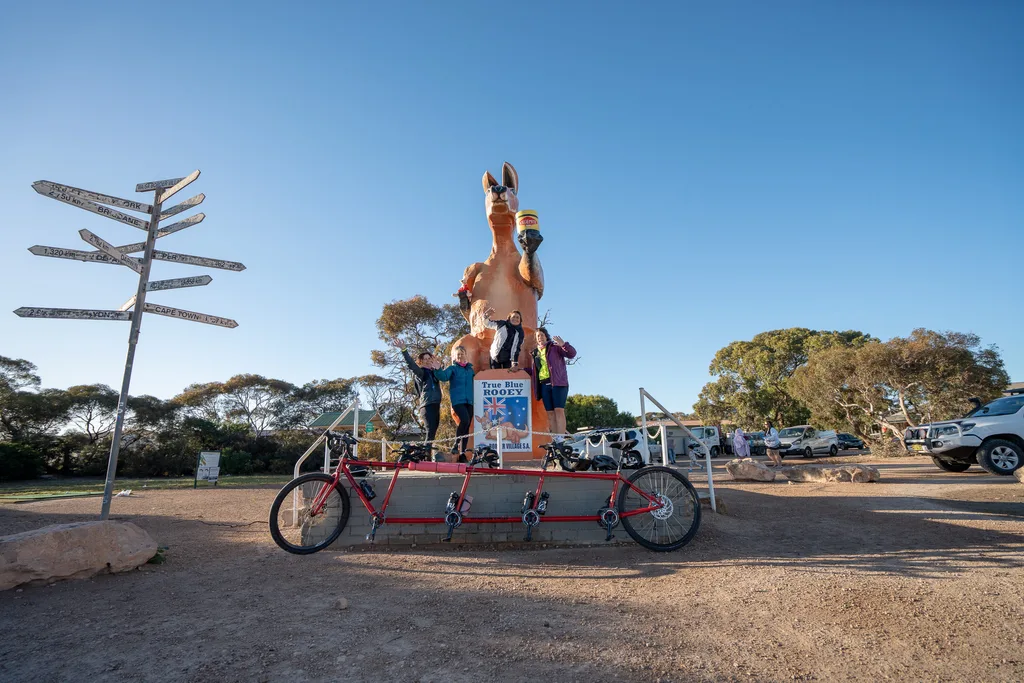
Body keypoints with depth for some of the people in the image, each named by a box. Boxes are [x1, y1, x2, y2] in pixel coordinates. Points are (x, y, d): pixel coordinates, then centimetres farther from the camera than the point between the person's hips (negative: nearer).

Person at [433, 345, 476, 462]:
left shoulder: (470, 369, 19)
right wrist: (437, 369, -30)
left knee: (467, 426, 4)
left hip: (469, 401, 5)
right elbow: (443, 376, -13)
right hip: (457, 400, -5)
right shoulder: (452, 368, 6)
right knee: (464, 420, -26)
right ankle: (455, 445, -8)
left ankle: (462, 454, 11)